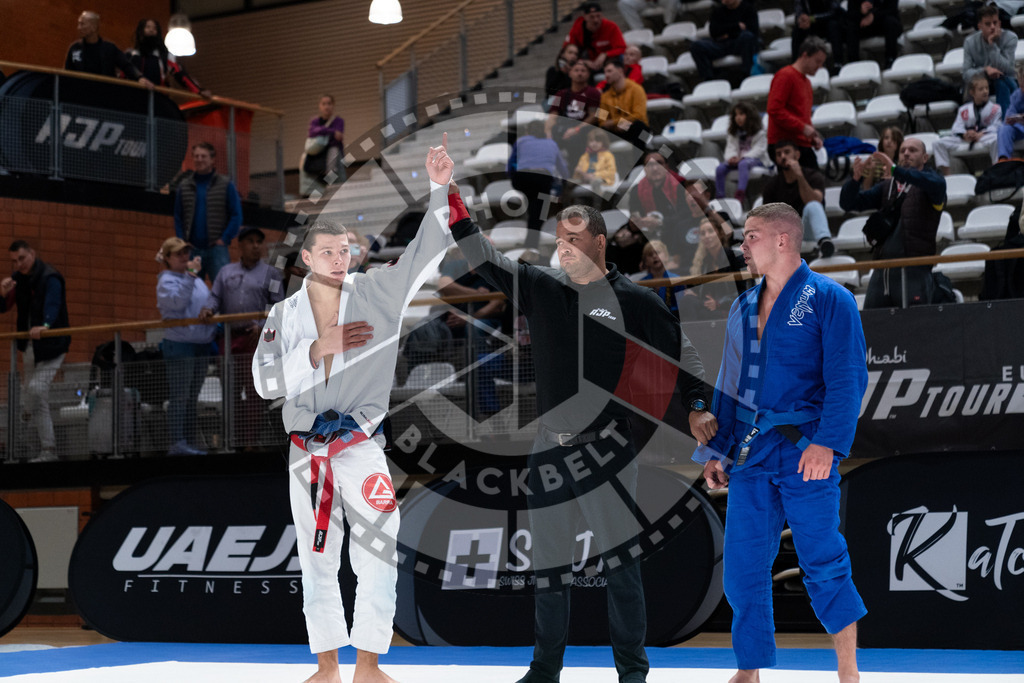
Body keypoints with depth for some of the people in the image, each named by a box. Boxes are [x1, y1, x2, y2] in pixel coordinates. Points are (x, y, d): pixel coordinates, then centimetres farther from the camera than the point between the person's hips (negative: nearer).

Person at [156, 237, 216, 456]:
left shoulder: (197, 279, 17)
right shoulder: (166, 281, -5)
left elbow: (209, 303, 23)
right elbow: (178, 301, -22)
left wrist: (213, 330, 11)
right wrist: (190, 275, -25)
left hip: (201, 345, 7)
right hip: (179, 345, -7)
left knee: (192, 398, 11)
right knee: (179, 397, -8)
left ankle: (190, 442, 15)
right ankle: (177, 443, -9)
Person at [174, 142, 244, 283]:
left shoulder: (225, 185, 4)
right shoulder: (184, 186, 13)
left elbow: (236, 216, 2)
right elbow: (177, 218, 15)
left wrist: (224, 239, -7)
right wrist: (183, 241, 2)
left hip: (217, 249, -3)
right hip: (192, 249, 3)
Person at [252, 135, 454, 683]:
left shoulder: (376, 294, -1)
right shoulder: (285, 315, 4)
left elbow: (425, 251, -11)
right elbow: (266, 381, -5)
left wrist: (439, 189, -24)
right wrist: (318, 348, -17)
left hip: (362, 446, -2)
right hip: (307, 452, 2)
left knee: (378, 556, -9)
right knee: (317, 561, 9)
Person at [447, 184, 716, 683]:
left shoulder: (634, 301, -1)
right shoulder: (541, 288, 7)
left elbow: (681, 351, 7)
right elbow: (484, 259, 1)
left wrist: (696, 407, -1)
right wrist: (453, 205, -10)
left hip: (606, 450, -4)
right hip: (549, 450, 4)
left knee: (619, 562, -3)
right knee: (548, 566, 10)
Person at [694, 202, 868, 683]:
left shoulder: (829, 300, -6)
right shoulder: (742, 308, 14)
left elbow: (848, 379, -12)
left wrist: (827, 443, -21)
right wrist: (715, 449, 15)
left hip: (805, 451, -6)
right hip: (749, 452, 6)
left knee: (823, 564, -2)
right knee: (743, 566, 5)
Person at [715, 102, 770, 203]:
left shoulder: (760, 133, -1)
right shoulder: (733, 134, 16)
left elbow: (758, 149, -12)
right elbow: (730, 148, 7)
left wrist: (742, 157, -24)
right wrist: (731, 157, -18)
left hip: (756, 160, -5)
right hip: (737, 159, 5)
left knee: (743, 164, -41)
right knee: (720, 168, -22)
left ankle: (740, 194, -52)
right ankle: (719, 196, -20)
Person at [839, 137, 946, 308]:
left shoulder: (931, 178, 6)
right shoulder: (887, 186, 20)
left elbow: (936, 185, -21)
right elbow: (848, 203, 17)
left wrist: (895, 170, -29)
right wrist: (855, 178, -4)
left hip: (913, 270, -5)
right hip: (881, 271, 5)